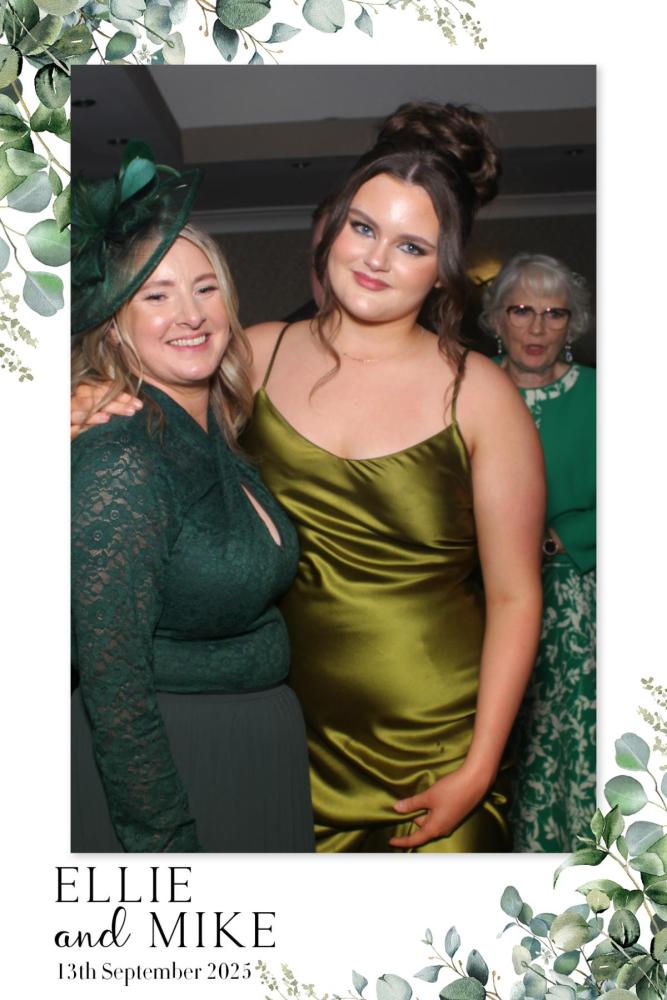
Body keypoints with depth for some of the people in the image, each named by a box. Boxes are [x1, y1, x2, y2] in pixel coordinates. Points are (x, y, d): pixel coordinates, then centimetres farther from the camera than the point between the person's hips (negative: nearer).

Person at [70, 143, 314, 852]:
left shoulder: (218, 436, 2)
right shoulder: (121, 462, -23)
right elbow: (113, 686, -22)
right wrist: (164, 841, -18)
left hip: (262, 752, 8)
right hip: (164, 766, -8)